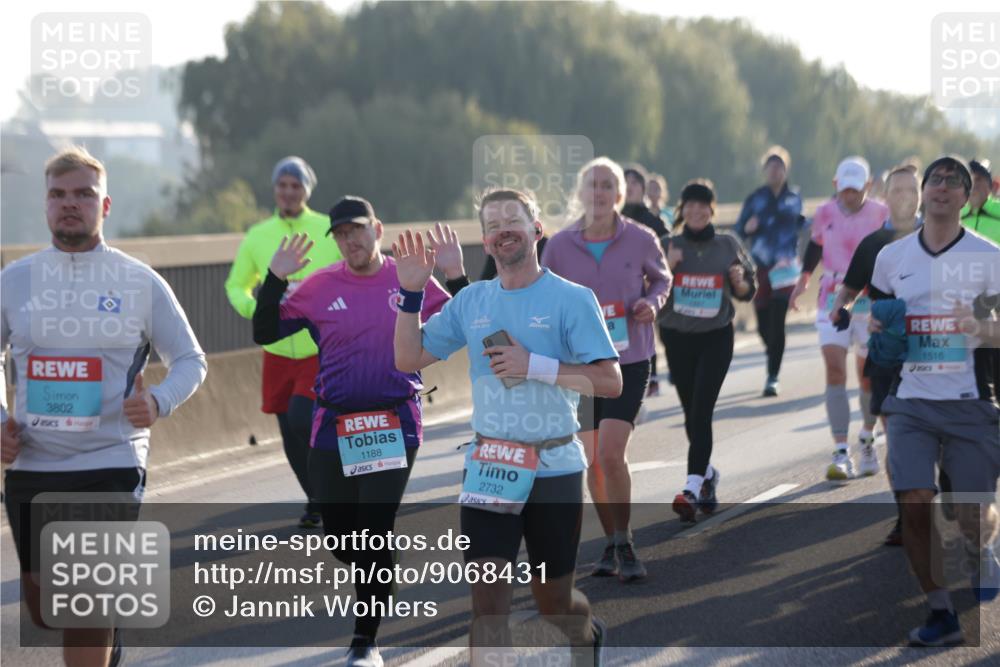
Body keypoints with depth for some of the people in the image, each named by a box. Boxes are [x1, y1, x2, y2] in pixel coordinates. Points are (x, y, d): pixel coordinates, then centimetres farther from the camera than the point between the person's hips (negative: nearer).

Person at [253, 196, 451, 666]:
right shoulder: (319, 287, 2)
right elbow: (264, 333, 4)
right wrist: (275, 280, -8)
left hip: (394, 427, -2)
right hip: (333, 429, 2)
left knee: (374, 535, -5)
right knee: (339, 537, 7)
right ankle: (375, 574, 42)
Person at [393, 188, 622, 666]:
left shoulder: (572, 299, -7)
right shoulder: (470, 301, 6)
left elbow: (610, 381, -13)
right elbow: (408, 359, 10)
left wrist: (534, 366, -20)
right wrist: (411, 294, -3)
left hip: (555, 469, -3)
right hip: (488, 466, 3)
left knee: (553, 599, 13)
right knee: (487, 599, -7)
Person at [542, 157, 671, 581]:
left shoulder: (640, 240, -6)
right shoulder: (560, 246, -5)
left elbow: (661, 277, 13)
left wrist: (652, 302, -7)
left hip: (629, 361, -2)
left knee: (611, 453, -16)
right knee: (593, 460, 8)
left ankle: (623, 544, 0)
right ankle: (612, 544, 25)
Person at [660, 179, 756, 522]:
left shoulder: (728, 245, 2)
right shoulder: (670, 246, 2)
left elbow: (746, 293, 9)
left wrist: (739, 280, -12)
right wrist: (667, 268, -17)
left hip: (716, 338, -2)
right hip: (678, 337, 2)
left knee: (701, 410, -15)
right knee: (691, 414, 10)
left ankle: (692, 488, -23)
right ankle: (708, 474, 34)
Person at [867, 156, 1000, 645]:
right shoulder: (891, 257, 9)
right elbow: (878, 314, 22)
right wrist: (875, 326, 0)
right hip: (911, 401, 2)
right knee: (914, 505, -11)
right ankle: (941, 612, 3)